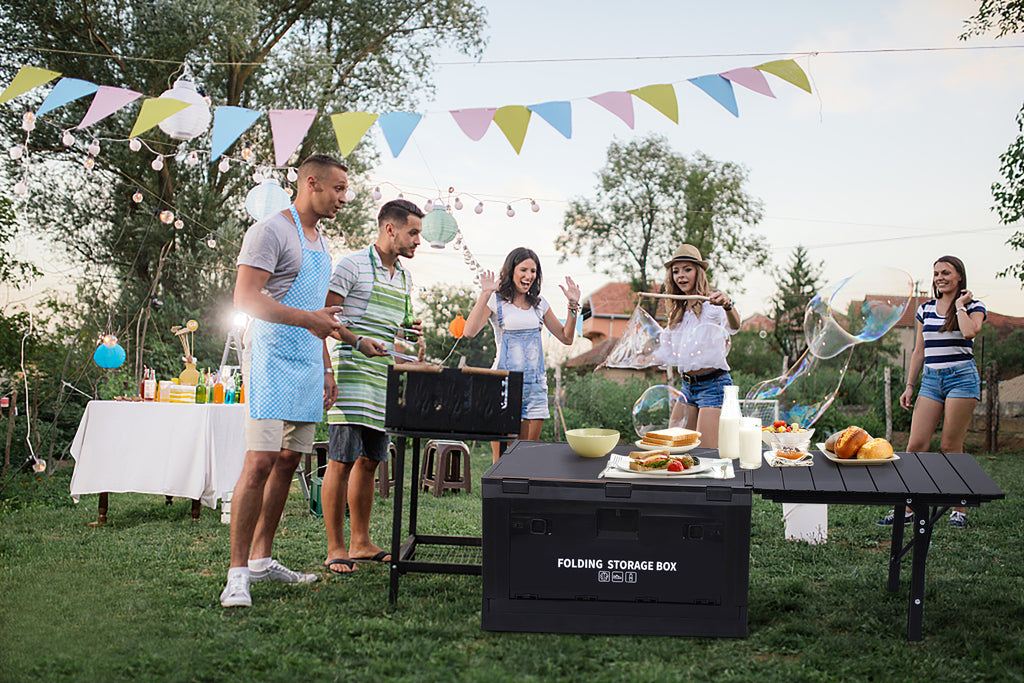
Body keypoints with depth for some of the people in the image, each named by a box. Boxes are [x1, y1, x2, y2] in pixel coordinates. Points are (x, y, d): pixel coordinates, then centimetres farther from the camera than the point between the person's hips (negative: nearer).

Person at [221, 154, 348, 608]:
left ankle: (261, 558, 16)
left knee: (288, 461, 8)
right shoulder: (270, 231, -7)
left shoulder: (320, 243, 20)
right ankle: (237, 571, -10)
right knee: (260, 462, -14)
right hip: (271, 359, -9)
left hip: (306, 365, 9)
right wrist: (307, 318, -24)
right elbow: (245, 298, -17)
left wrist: (325, 369, 21)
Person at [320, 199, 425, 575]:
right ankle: (335, 548, -1)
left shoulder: (404, 278, 18)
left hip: (385, 381, 8)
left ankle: (360, 543, 19)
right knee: (342, 460, -7)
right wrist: (358, 341, -20)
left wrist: (412, 331, 5)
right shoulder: (351, 265, -6)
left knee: (369, 461, 11)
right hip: (352, 375, -8)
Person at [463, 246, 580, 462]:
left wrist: (573, 305, 6)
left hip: (535, 383, 5)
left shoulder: (539, 303, 13)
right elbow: (470, 331, -17)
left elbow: (566, 338, 16)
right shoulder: (496, 301, -1)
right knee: (502, 458, -6)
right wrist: (484, 294, -19)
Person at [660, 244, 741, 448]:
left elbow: (734, 326, -29)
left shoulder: (711, 303, -7)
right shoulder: (679, 310, 16)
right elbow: (672, 353, 23)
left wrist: (728, 306, -50)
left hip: (713, 384, -8)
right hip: (687, 386, 8)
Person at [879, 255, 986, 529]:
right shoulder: (925, 309, 15)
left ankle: (958, 509, 7)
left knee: (951, 446, -5)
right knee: (916, 445, -4)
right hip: (931, 380, 4)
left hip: (961, 377, -4)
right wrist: (909, 386, 13)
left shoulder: (974, 307, 2)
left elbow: (969, 332, -21)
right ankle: (906, 509, -2)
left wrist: (959, 305, -7)